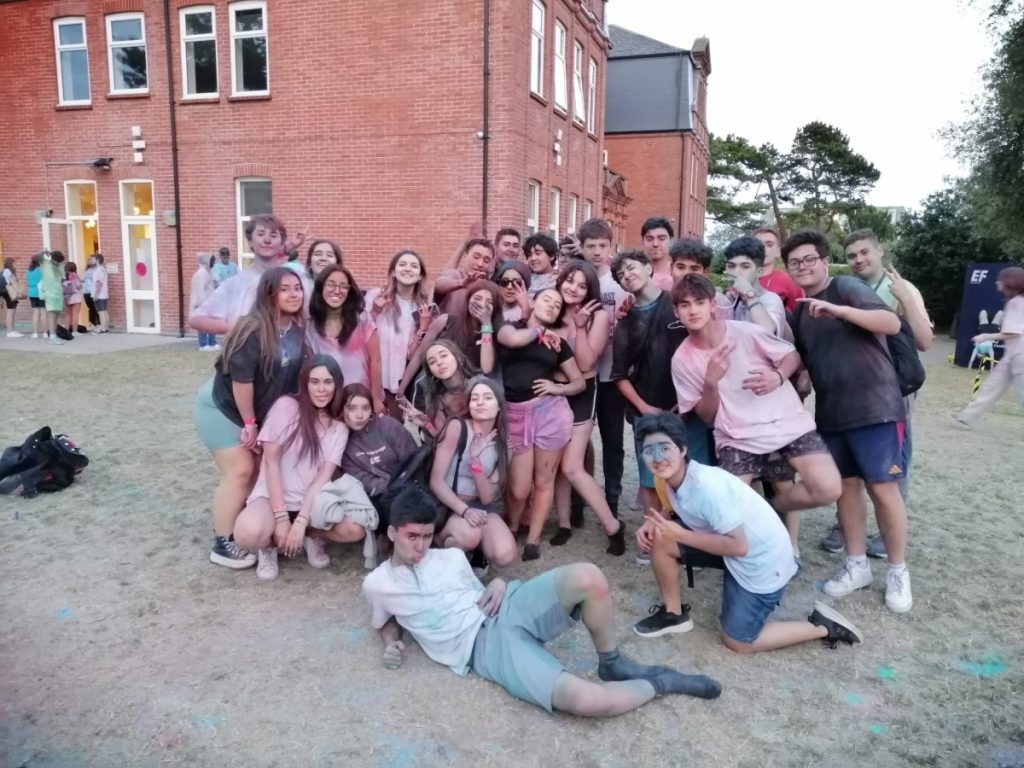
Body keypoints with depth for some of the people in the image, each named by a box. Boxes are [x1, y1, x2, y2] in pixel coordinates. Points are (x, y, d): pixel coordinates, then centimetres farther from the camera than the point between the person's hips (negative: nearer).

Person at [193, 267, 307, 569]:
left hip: (255, 410, 7)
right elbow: (241, 378, -25)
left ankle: (239, 525, 25)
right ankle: (223, 544, 3)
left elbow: (294, 376, 4)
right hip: (221, 407, -7)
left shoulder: (297, 328, -4)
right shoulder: (253, 329, -26)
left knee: (259, 468, 9)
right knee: (240, 471, -9)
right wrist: (249, 423, -18)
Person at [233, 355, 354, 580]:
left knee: (355, 530, -24)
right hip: (272, 496, -3)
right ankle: (269, 545, 2)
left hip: (313, 501, 3)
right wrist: (281, 517, -18)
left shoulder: (339, 427, 1)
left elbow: (324, 477, -8)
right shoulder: (286, 406, -10)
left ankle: (312, 536, 10)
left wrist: (301, 522, -20)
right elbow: (271, 462, -13)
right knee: (249, 533, -36)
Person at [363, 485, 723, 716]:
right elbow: (386, 621, 24)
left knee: (589, 578, -30)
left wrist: (498, 583, -1)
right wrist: (392, 644, 1)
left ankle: (612, 664, -2)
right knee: (589, 700, -30)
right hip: (486, 646, -3)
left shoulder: (451, 557, 12)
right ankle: (660, 683, 1)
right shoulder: (377, 585, 7)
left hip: (508, 608, 4)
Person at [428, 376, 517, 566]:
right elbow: (436, 481, -14)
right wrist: (464, 510, -28)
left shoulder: (503, 442, -1)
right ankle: (438, 541, -2)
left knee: (505, 555, -22)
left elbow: (487, 498, -7)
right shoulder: (457, 427, -13)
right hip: (447, 504, -4)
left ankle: (474, 551, 11)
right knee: (470, 536, -36)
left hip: (478, 506, 4)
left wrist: (476, 459, -21)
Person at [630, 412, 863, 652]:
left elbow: (738, 546, -28)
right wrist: (653, 522, -11)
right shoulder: (671, 477, -8)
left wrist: (682, 536, -26)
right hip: (734, 544, 8)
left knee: (737, 641, 3)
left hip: (763, 562, -8)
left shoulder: (708, 486, -33)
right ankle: (674, 613, 14)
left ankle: (822, 626, 12)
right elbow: (680, 514, 10)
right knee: (658, 538, -5)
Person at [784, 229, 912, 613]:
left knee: (883, 488, -2)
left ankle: (898, 571, 13)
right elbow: (801, 362, 19)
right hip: (831, 412, 6)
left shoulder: (847, 287, -7)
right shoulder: (798, 314, 13)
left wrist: (837, 310, -31)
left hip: (874, 405, -6)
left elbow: (892, 324, -20)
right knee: (846, 485, 10)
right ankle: (856, 565, 22)